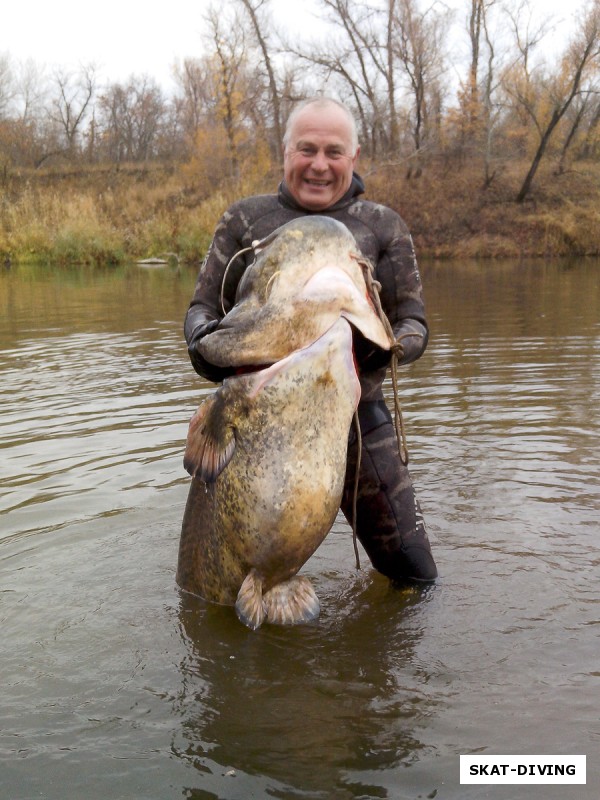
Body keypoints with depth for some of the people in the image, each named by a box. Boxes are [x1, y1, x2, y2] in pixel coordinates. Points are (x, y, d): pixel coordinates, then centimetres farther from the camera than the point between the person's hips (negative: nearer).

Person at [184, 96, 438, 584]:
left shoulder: (383, 227, 4)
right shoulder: (245, 219, 4)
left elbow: (414, 325, 2)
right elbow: (202, 307, 7)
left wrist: (384, 348, -22)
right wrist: (203, 340, -17)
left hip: (358, 422, 0)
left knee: (416, 578, 6)